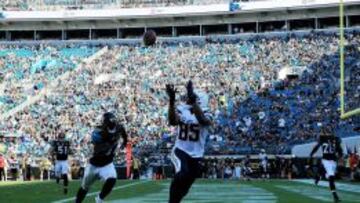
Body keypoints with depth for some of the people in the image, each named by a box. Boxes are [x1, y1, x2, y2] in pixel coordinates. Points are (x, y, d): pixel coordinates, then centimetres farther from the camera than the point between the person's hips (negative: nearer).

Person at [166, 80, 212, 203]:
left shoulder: (205, 115, -7)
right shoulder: (181, 110, -4)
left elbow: (202, 120, -34)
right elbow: (172, 122, -27)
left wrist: (193, 100, -42)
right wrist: (172, 101, -39)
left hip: (195, 156, 1)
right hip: (180, 151, -1)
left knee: (184, 189, 10)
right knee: (182, 174, -32)